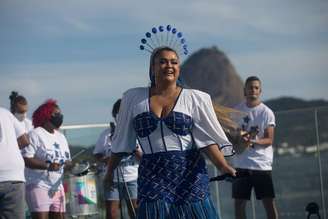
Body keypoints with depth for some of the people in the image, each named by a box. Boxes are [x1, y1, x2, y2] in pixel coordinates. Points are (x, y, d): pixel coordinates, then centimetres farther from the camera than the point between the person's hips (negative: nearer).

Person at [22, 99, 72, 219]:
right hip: (38, 186, -8)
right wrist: (47, 166, -27)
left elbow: (67, 161, 20)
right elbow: (26, 160, -18)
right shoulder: (35, 135, -8)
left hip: (57, 187, 8)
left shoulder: (61, 137, 17)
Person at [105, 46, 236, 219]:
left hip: (189, 174, -1)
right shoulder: (133, 98, 9)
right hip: (152, 176, 1)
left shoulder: (195, 99, 3)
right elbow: (121, 140, 18)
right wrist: (110, 170, 21)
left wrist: (223, 166, -19)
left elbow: (207, 140, -4)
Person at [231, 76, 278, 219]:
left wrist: (253, 141, -25)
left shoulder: (266, 112, -2)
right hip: (241, 164, 3)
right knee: (239, 203, 4)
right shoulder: (237, 110, 7)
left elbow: (269, 140, -7)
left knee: (269, 202, -3)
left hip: (262, 164, -3)